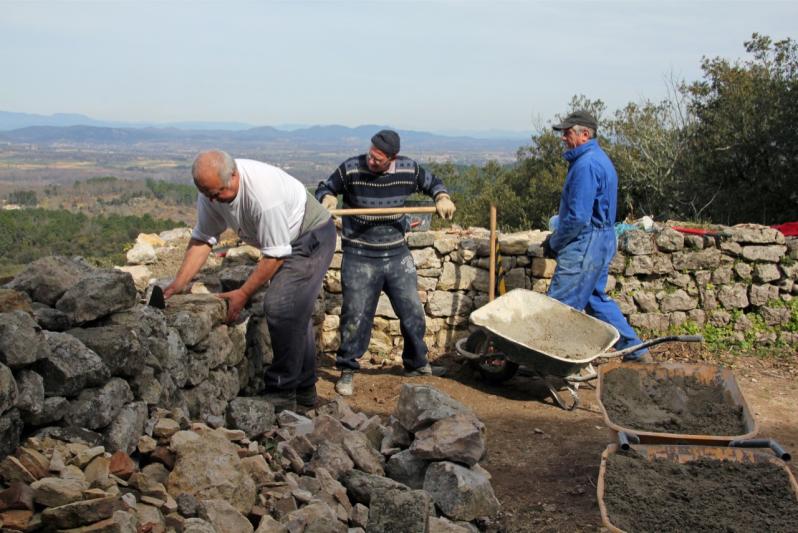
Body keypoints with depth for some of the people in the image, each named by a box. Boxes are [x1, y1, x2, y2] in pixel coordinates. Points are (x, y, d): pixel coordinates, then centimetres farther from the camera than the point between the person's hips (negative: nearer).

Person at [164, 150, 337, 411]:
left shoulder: (263, 193, -37)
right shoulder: (211, 190, -12)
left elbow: (275, 254, -29)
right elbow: (201, 239, -6)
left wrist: (243, 293, -23)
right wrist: (178, 284, -14)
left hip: (312, 236, -9)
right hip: (285, 241, 9)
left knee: (281, 308, -17)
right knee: (296, 313, 14)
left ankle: (282, 394, -7)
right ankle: (304, 388, 26)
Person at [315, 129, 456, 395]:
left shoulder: (409, 169, -5)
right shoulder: (351, 169, -13)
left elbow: (432, 183, 13)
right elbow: (324, 188, 0)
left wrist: (442, 198, -8)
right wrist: (327, 198, -23)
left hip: (397, 254, 3)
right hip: (359, 257, -3)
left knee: (413, 311, 11)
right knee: (355, 316, -1)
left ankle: (416, 363, 32)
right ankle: (347, 370, 16)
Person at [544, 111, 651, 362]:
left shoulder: (587, 165, -19)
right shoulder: (598, 159, 15)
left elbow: (578, 217, -23)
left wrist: (554, 243, -10)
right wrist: (556, 239, 16)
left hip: (585, 245, -11)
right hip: (601, 242, 11)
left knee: (559, 304, -5)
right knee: (595, 299, 20)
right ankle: (634, 349, 26)